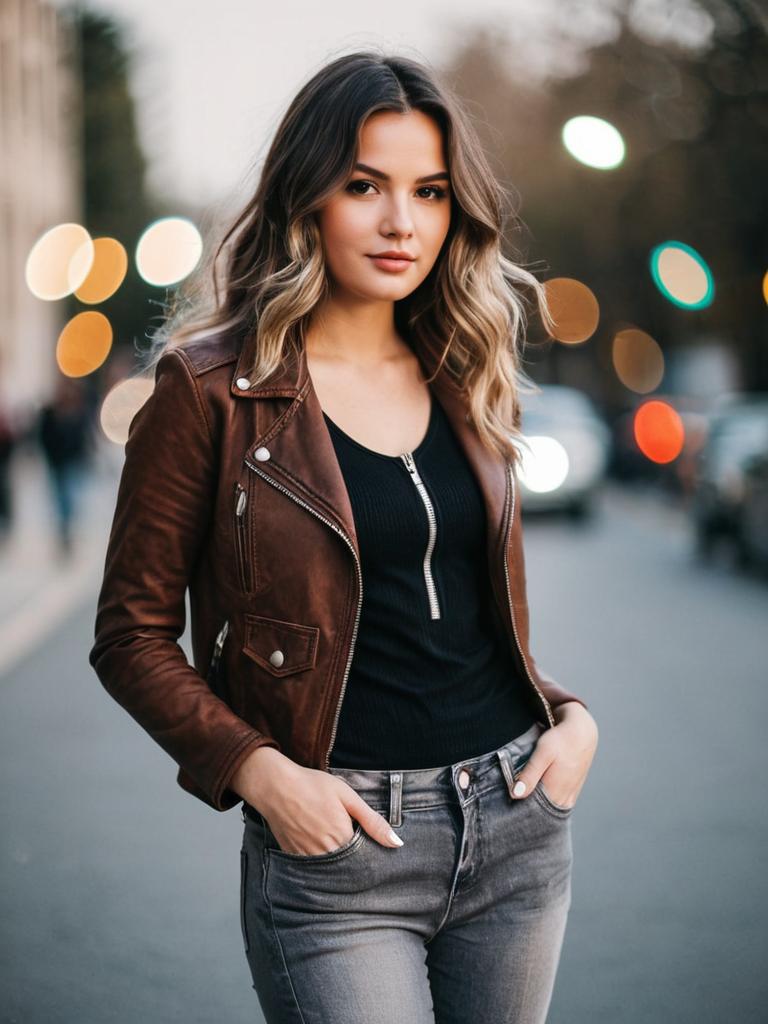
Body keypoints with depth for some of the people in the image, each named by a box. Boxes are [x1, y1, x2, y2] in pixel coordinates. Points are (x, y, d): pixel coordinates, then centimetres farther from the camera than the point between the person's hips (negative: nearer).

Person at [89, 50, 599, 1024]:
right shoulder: (214, 388, -7)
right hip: (337, 840, -5)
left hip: (518, 826, 5)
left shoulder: (463, 379, 9)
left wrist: (569, 715, 2)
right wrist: (260, 772, -16)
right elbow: (133, 634, -4)